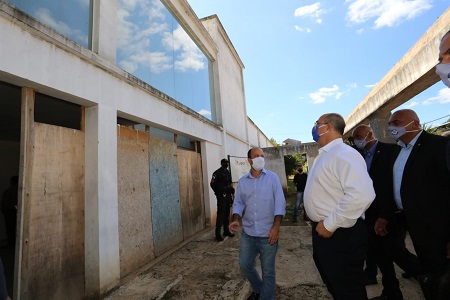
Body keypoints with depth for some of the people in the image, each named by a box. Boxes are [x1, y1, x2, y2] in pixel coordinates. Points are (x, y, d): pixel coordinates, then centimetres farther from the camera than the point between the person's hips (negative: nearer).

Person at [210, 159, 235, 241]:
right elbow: (212, 184, -12)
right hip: (221, 196, -7)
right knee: (221, 214, -8)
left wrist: (231, 189, 7)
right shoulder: (217, 173, -9)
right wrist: (219, 193, -11)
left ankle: (226, 231, 25)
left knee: (227, 213, 14)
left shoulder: (228, 172, 14)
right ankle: (218, 233, -3)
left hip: (228, 195, 7)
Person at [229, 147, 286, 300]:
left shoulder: (272, 177, -3)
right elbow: (238, 203, 7)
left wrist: (276, 226, -15)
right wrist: (235, 219, -10)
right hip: (247, 233, 4)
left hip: (268, 233, -3)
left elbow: (280, 202, -8)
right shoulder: (242, 181, 5)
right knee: (245, 265, 16)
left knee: (268, 271, 9)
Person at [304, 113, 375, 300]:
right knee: (332, 284, 26)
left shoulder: (343, 154, -20)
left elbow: (361, 195, -34)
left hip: (340, 234, -9)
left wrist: (330, 224, -26)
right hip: (323, 230, 9)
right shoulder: (324, 156, 11)